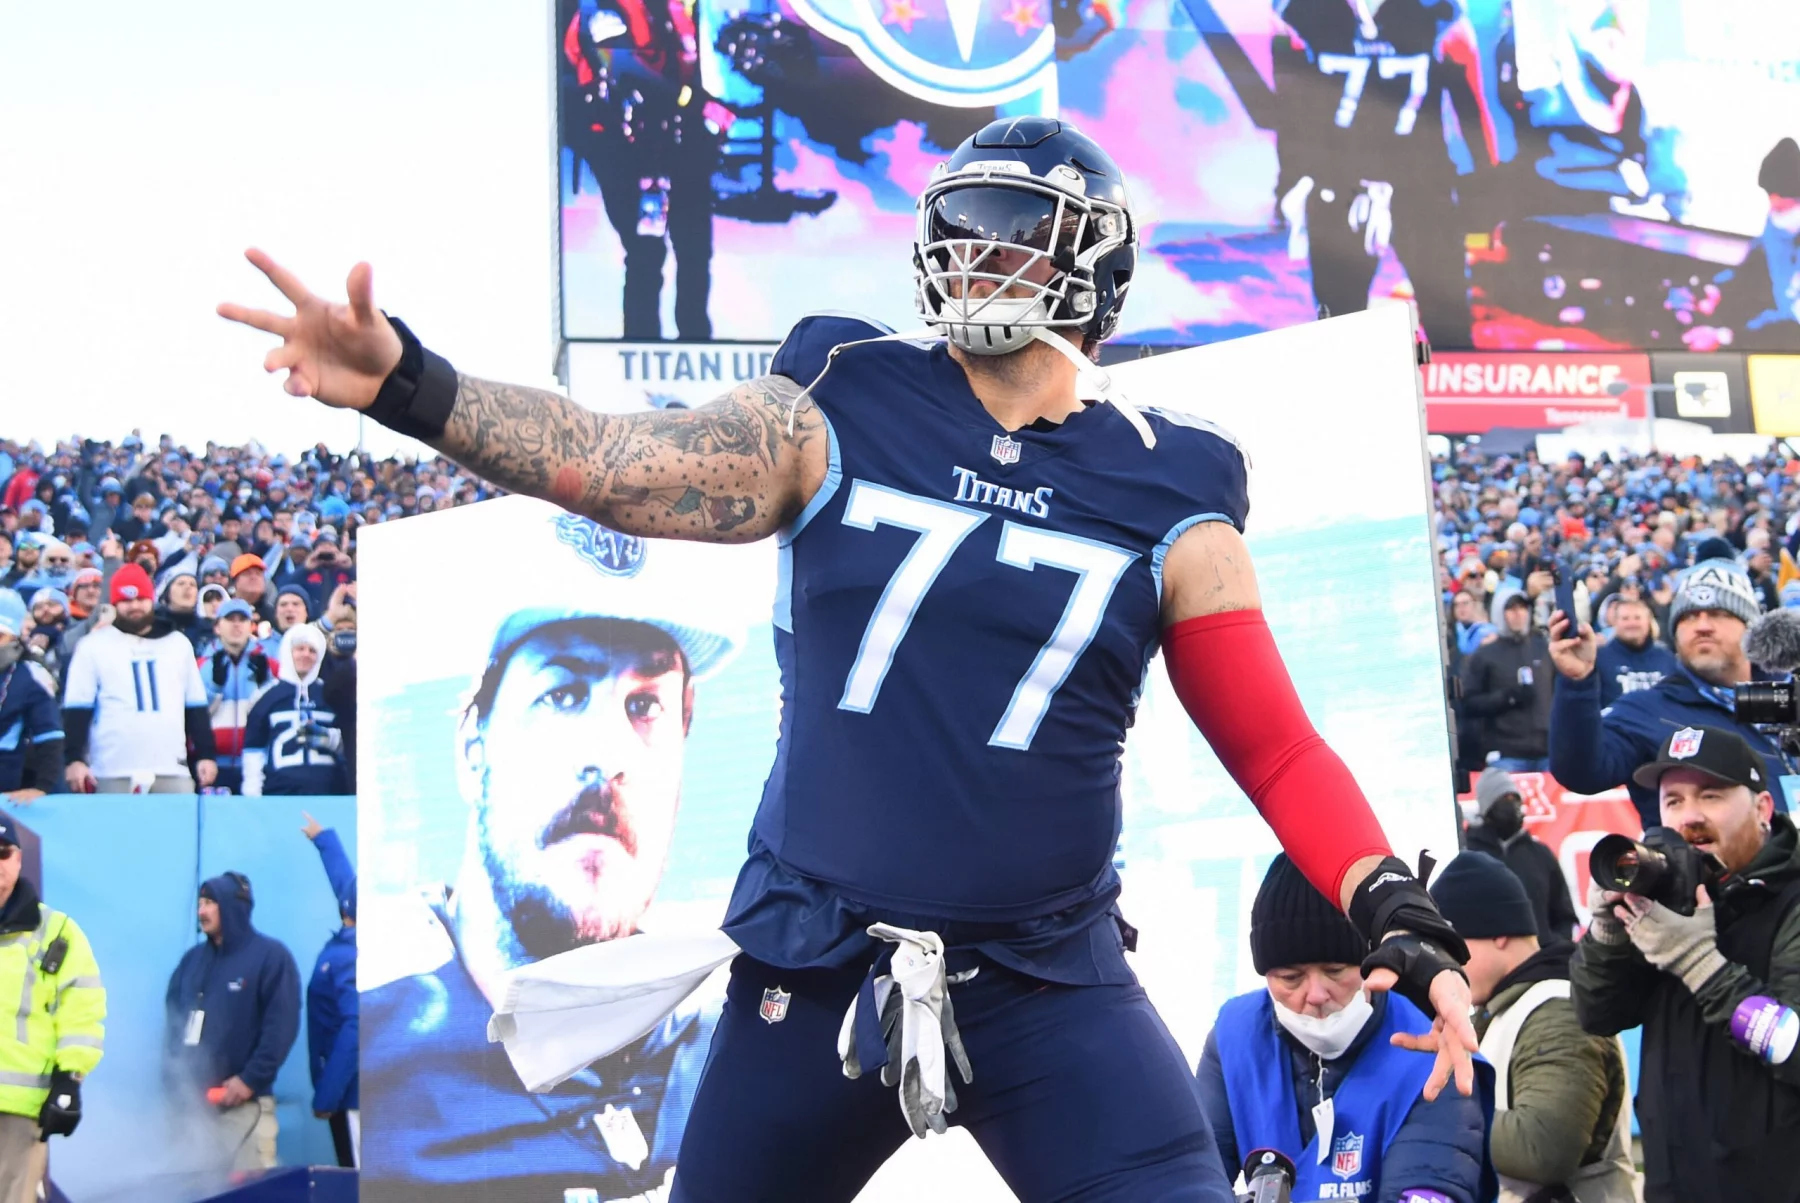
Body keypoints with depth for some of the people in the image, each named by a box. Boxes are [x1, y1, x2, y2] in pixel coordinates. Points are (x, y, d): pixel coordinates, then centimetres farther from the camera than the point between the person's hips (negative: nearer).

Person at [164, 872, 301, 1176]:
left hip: (244, 1102, -5)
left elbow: (282, 1026, -8)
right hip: (192, 1100, 5)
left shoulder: (271, 956, 0)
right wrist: (175, 1076, 3)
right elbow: (173, 1020, 17)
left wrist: (251, 1080, -15)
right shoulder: (193, 959, 17)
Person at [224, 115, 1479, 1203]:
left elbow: (1277, 748, 1)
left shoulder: (1164, 495, 1)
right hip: (812, 976, 1)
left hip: (1050, 987, 0)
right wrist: (404, 384, -22)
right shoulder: (842, 414, 0)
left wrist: (1400, 917, -12)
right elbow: (621, 463, -9)